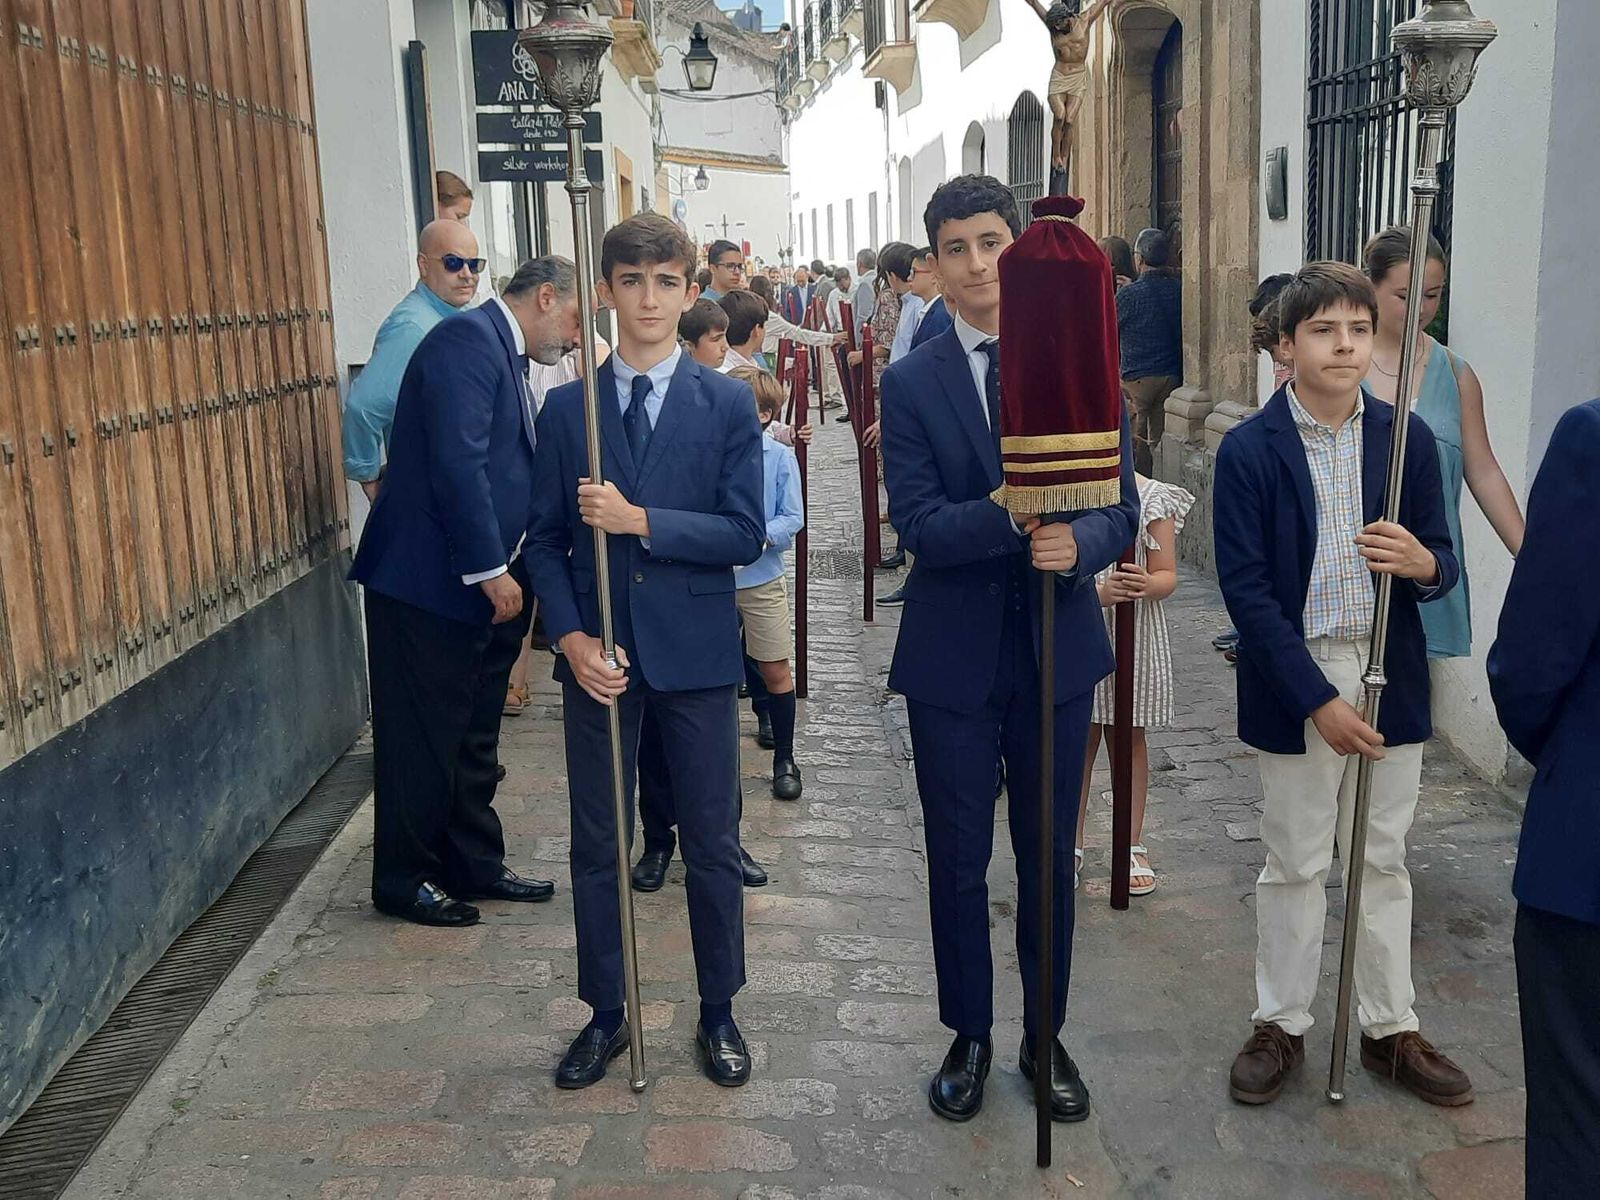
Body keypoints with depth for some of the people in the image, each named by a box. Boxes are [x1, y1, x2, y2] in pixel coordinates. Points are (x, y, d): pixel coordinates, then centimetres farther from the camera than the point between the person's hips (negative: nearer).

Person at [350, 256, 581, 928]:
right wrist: (491, 570, -21)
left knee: (472, 739, 17)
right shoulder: (468, 340, -14)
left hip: (478, 583, 10)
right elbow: (457, 465, -23)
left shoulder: (501, 352, 17)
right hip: (430, 582, -10)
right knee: (423, 740, 2)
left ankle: (474, 866, 28)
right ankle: (404, 882, 16)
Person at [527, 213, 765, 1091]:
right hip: (598, 655, 2)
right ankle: (606, 1015, 28)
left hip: (695, 653, -1)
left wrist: (640, 519, -18)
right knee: (597, 846, 11)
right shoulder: (567, 408, 3)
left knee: (712, 845, 9)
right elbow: (545, 540, 3)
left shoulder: (728, 404, -1)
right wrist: (570, 637, -11)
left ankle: (718, 1014, 27)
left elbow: (744, 535, -8)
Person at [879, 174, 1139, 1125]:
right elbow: (920, 528, -14)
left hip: (1057, 648, 1)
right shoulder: (912, 383, -3)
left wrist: (1078, 542, -25)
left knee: (1049, 858, 14)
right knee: (959, 861, 11)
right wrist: (1020, 515, -30)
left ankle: (1046, 1036, 33)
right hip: (954, 655, -1)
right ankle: (970, 1037, 31)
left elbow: (1120, 510, -2)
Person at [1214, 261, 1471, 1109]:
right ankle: (1280, 1027, 25)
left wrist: (1424, 564, -19)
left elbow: (1441, 559, 7)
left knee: (1382, 860, 14)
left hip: (1389, 681, 3)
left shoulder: (1406, 439, 1)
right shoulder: (1250, 450, -9)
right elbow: (1247, 591, -12)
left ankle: (1390, 1029, 29)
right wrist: (1318, 699, -17)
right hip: (1295, 682, -3)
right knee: (1294, 864, 9)